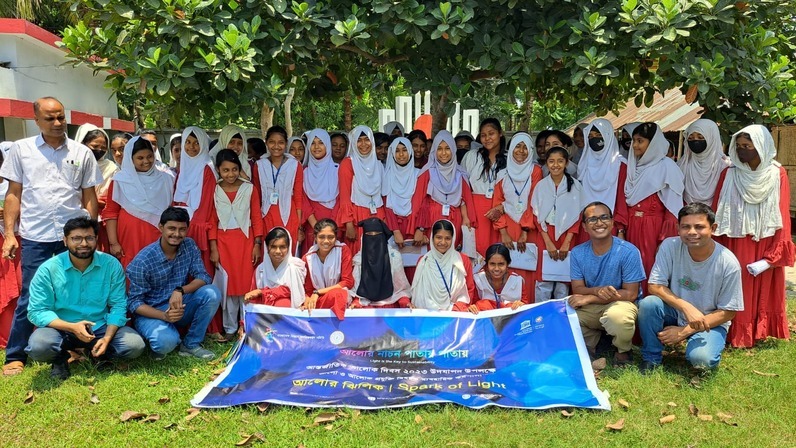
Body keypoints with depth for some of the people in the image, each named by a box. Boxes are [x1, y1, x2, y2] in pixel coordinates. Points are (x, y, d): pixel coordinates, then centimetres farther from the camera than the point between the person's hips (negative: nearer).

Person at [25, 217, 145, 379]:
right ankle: (61, 358, 5)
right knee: (38, 347, -32)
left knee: (135, 346, -21)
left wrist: (107, 338, -19)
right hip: (61, 329, -1)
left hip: (100, 327, 1)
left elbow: (118, 305, -4)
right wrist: (72, 327, -27)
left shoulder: (111, 265, -7)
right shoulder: (48, 269, -10)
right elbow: (37, 311, -12)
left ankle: (97, 353, 10)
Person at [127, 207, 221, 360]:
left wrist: (180, 290, -29)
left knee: (212, 293, -22)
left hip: (179, 306, 5)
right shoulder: (143, 261, -19)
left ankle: (191, 344, -5)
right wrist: (164, 315, -32)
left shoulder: (189, 246, -5)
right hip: (151, 312, -5)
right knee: (166, 341, -36)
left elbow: (203, 277, -8)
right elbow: (134, 302, -15)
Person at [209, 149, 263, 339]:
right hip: (223, 242, 1)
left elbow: (256, 218, 1)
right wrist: (213, 248, -1)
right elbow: (212, 221, 3)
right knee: (228, 284, 6)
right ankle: (230, 328, 15)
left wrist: (257, 245, -4)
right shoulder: (214, 190, 3)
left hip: (245, 240, -1)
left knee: (246, 282, 0)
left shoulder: (249, 188, 0)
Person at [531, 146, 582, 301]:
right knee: (543, 278, 0)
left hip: (566, 235, 0)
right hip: (545, 236, 0)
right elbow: (537, 216, 1)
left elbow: (576, 216, 0)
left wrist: (567, 242, -9)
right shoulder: (541, 186, 2)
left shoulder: (575, 185, 0)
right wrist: (548, 242, -9)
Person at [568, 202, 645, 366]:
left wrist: (589, 298, -20)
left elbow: (631, 294, -16)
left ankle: (623, 352, -3)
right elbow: (577, 289, -4)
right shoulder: (577, 253, -6)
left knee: (617, 316, -39)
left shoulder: (629, 251, -17)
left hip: (621, 303, -3)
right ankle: (591, 344, 7)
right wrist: (598, 290, -28)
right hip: (590, 307, 3)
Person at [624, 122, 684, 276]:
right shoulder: (634, 166, 11)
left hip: (654, 228, -5)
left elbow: (672, 207, -10)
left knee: (652, 268, -1)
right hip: (632, 227, 5)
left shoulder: (667, 167, -7)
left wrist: (664, 240, -13)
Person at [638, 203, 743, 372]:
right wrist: (686, 307, -32)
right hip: (675, 312, 2)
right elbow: (654, 286, -15)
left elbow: (727, 312, -12)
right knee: (648, 303, -29)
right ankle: (651, 358, -7)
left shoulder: (729, 263, -19)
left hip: (710, 321, -2)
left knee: (701, 359, -31)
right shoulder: (670, 246, -16)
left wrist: (684, 331, -17)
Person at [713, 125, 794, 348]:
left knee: (762, 293, 8)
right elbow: (718, 215, 0)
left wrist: (771, 258, -12)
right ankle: (736, 335, 15)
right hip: (735, 245, 0)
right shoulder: (729, 175, 0)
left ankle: (757, 333, 21)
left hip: (765, 245, 0)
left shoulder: (777, 175, -2)